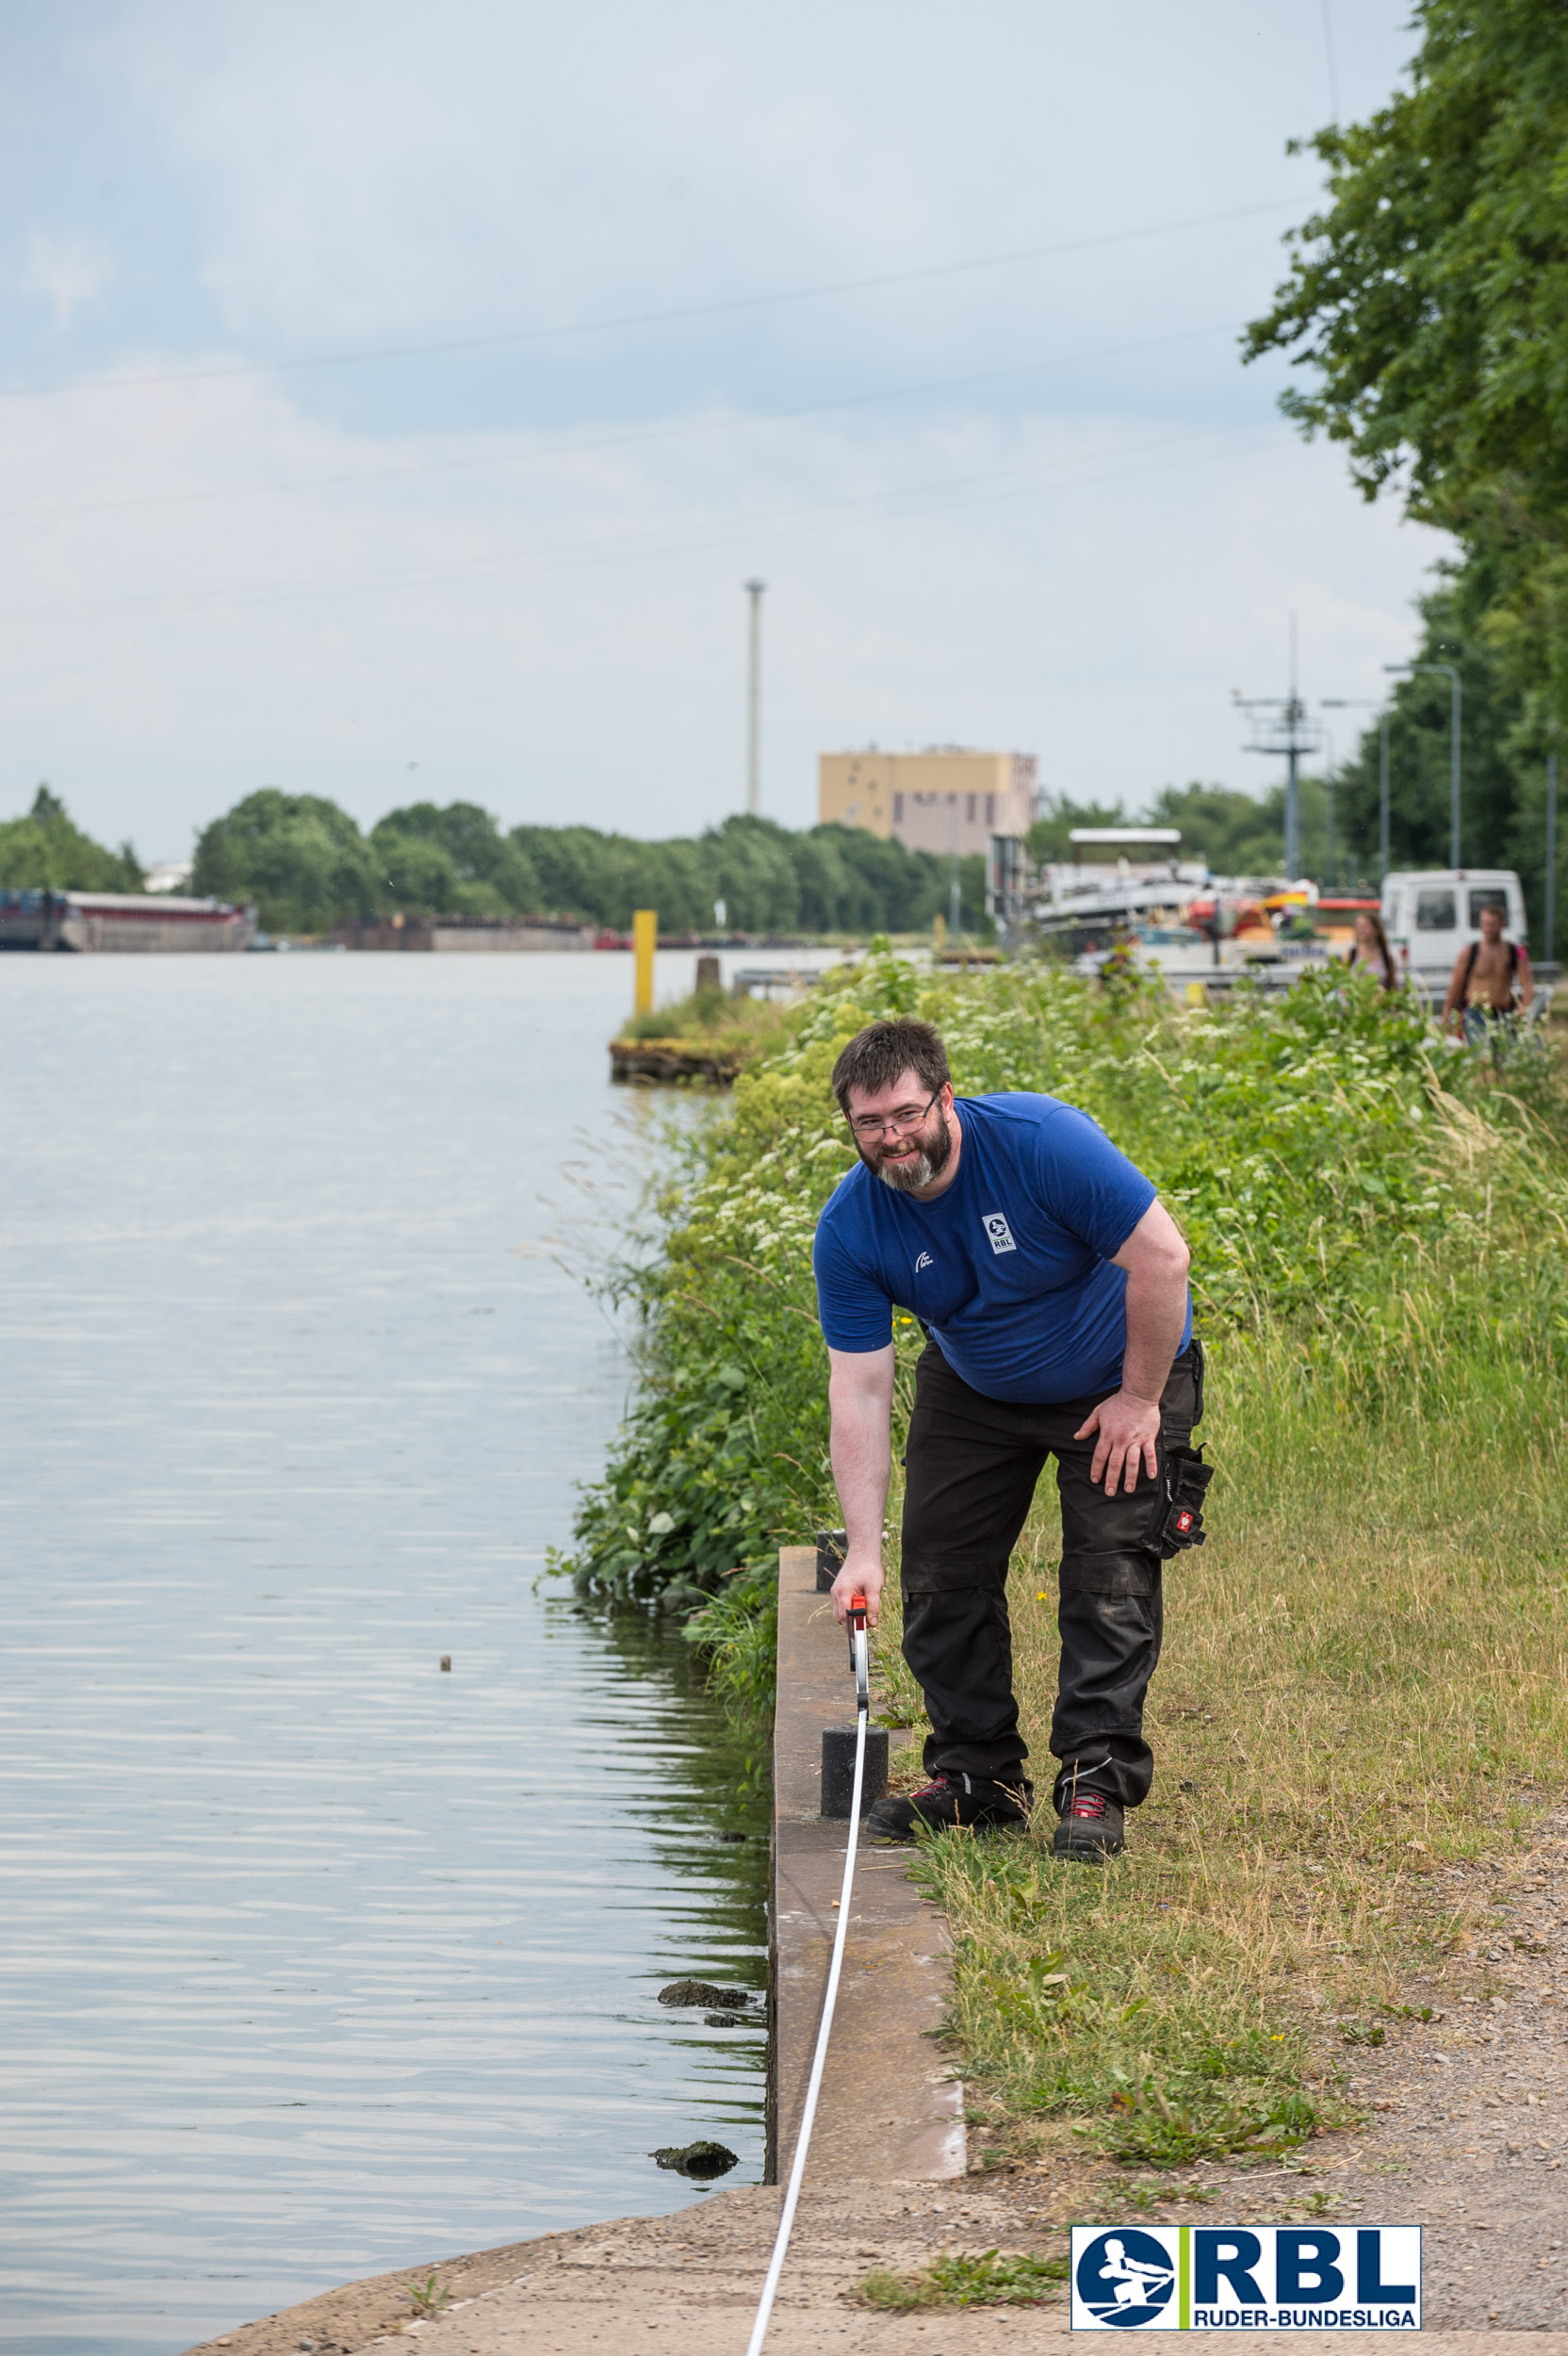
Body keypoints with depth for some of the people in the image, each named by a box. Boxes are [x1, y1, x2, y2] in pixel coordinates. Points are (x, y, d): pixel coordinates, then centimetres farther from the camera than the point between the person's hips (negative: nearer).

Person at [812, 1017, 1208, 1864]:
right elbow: (858, 1388, -20)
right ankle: (976, 1776, 14)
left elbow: (1159, 1254, -27)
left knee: (1110, 1579, -12)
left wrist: (1142, 1399, -21)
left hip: (1116, 1380, -4)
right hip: (973, 1393, 4)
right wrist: (861, 1549, -25)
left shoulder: (1040, 1141, -32)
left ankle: (1097, 1784, -6)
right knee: (942, 1573, 0)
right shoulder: (849, 1228, -20)